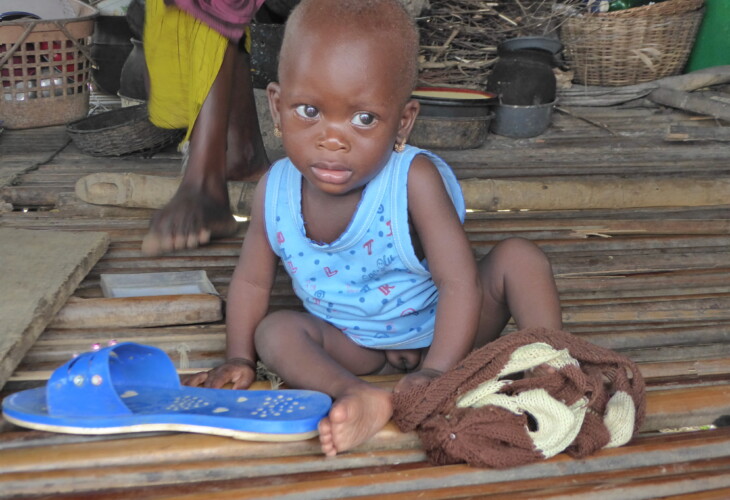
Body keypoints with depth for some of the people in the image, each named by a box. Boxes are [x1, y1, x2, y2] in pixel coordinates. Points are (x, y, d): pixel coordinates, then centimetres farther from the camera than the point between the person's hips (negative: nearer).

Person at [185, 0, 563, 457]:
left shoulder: (414, 180, -30)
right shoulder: (275, 192, -18)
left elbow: (460, 282, -30)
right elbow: (252, 280, -1)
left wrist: (437, 372, -37)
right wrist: (240, 359, -4)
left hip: (440, 329, -2)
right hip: (358, 346, 3)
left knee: (518, 256, -22)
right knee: (274, 330, -22)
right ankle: (361, 396, -41)